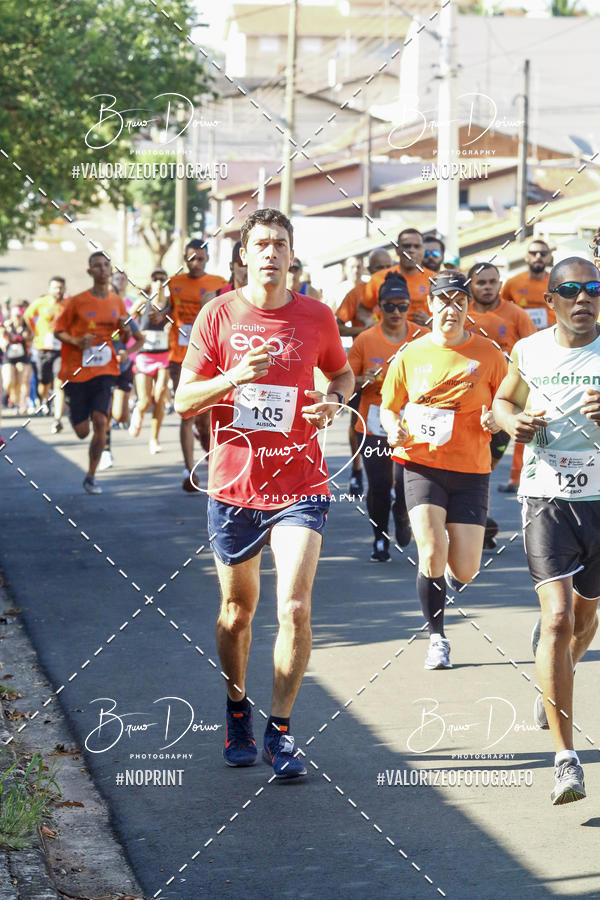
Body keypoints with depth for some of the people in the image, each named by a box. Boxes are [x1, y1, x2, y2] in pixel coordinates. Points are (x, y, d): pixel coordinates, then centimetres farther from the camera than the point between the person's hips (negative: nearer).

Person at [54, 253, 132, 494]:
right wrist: (77, 342, -17)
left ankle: (91, 476, -1)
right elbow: (58, 330, 1)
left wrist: (125, 330, -8)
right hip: (76, 372, -2)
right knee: (82, 431, 1)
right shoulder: (78, 302, -5)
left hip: (104, 372, 2)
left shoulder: (117, 302, 5)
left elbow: (124, 338, 15)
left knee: (100, 422, -15)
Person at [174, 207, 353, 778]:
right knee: (237, 609, 13)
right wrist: (234, 377, -19)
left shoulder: (316, 317, 1)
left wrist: (333, 400, -2)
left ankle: (280, 731, 0)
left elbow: (342, 373, 20)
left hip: (299, 484, 0)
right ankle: (237, 714, 34)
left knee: (295, 608, -12)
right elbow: (184, 400, -2)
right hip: (233, 484, 1)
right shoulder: (218, 314, -2)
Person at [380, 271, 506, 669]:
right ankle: (437, 639, 3)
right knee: (431, 553, -17)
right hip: (422, 464, 0)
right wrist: (394, 428, -9)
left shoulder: (488, 353, 1)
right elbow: (389, 408, 13)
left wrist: (496, 420, -15)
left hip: (471, 470, 0)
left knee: (465, 571, -4)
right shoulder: (410, 355, 3)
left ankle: (448, 575, 37)